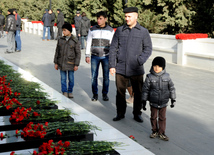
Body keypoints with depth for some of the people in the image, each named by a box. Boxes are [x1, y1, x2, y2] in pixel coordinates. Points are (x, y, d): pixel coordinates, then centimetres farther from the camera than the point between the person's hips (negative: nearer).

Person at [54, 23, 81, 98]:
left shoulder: (75, 41, -6)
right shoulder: (60, 40, 3)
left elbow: (78, 53, -3)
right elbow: (57, 51, 9)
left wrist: (76, 65, -7)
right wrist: (56, 63, 7)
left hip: (70, 63, -2)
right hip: (62, 63, 2)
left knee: (71, 78, 7)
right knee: (63, 78, 6)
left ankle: (70, 92, 25)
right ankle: (64, 92, 18)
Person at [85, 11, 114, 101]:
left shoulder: (110, 30, 4)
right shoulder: (92, 30, 5)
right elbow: (88, 43, 7)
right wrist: (87, 55, 2)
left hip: (106, 56, 0)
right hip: (95, 56, 0)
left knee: (106, 76, 4)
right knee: (94, 76, 0)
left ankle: (105, 94, 18)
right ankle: (95, 94, 13)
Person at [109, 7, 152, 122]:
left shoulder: (143, 32, 3)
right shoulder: (119, 30, 6)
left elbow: (148, 49, 3)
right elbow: (113, 48, 7)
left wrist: (140, 61, -11)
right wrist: (112, 65, 0)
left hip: (136, 70, -1)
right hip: (120, 69, 1)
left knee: (138, 93, 6)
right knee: (120, 92, 7)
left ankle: (137, 114, 22)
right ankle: (120, 113, 22)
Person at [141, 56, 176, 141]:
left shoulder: (167, 76, -4)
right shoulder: (149, 77, -9)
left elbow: (171, 88, 6)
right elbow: (145, 89, -4)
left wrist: (173, 99, 8)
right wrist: (144, 101, -3)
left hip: (163, 102, 1)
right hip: (153, 102, -1)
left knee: (162, 118, 8)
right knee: (153, 117, 11)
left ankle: (161, 133, 20)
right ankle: (155, 131, 29)